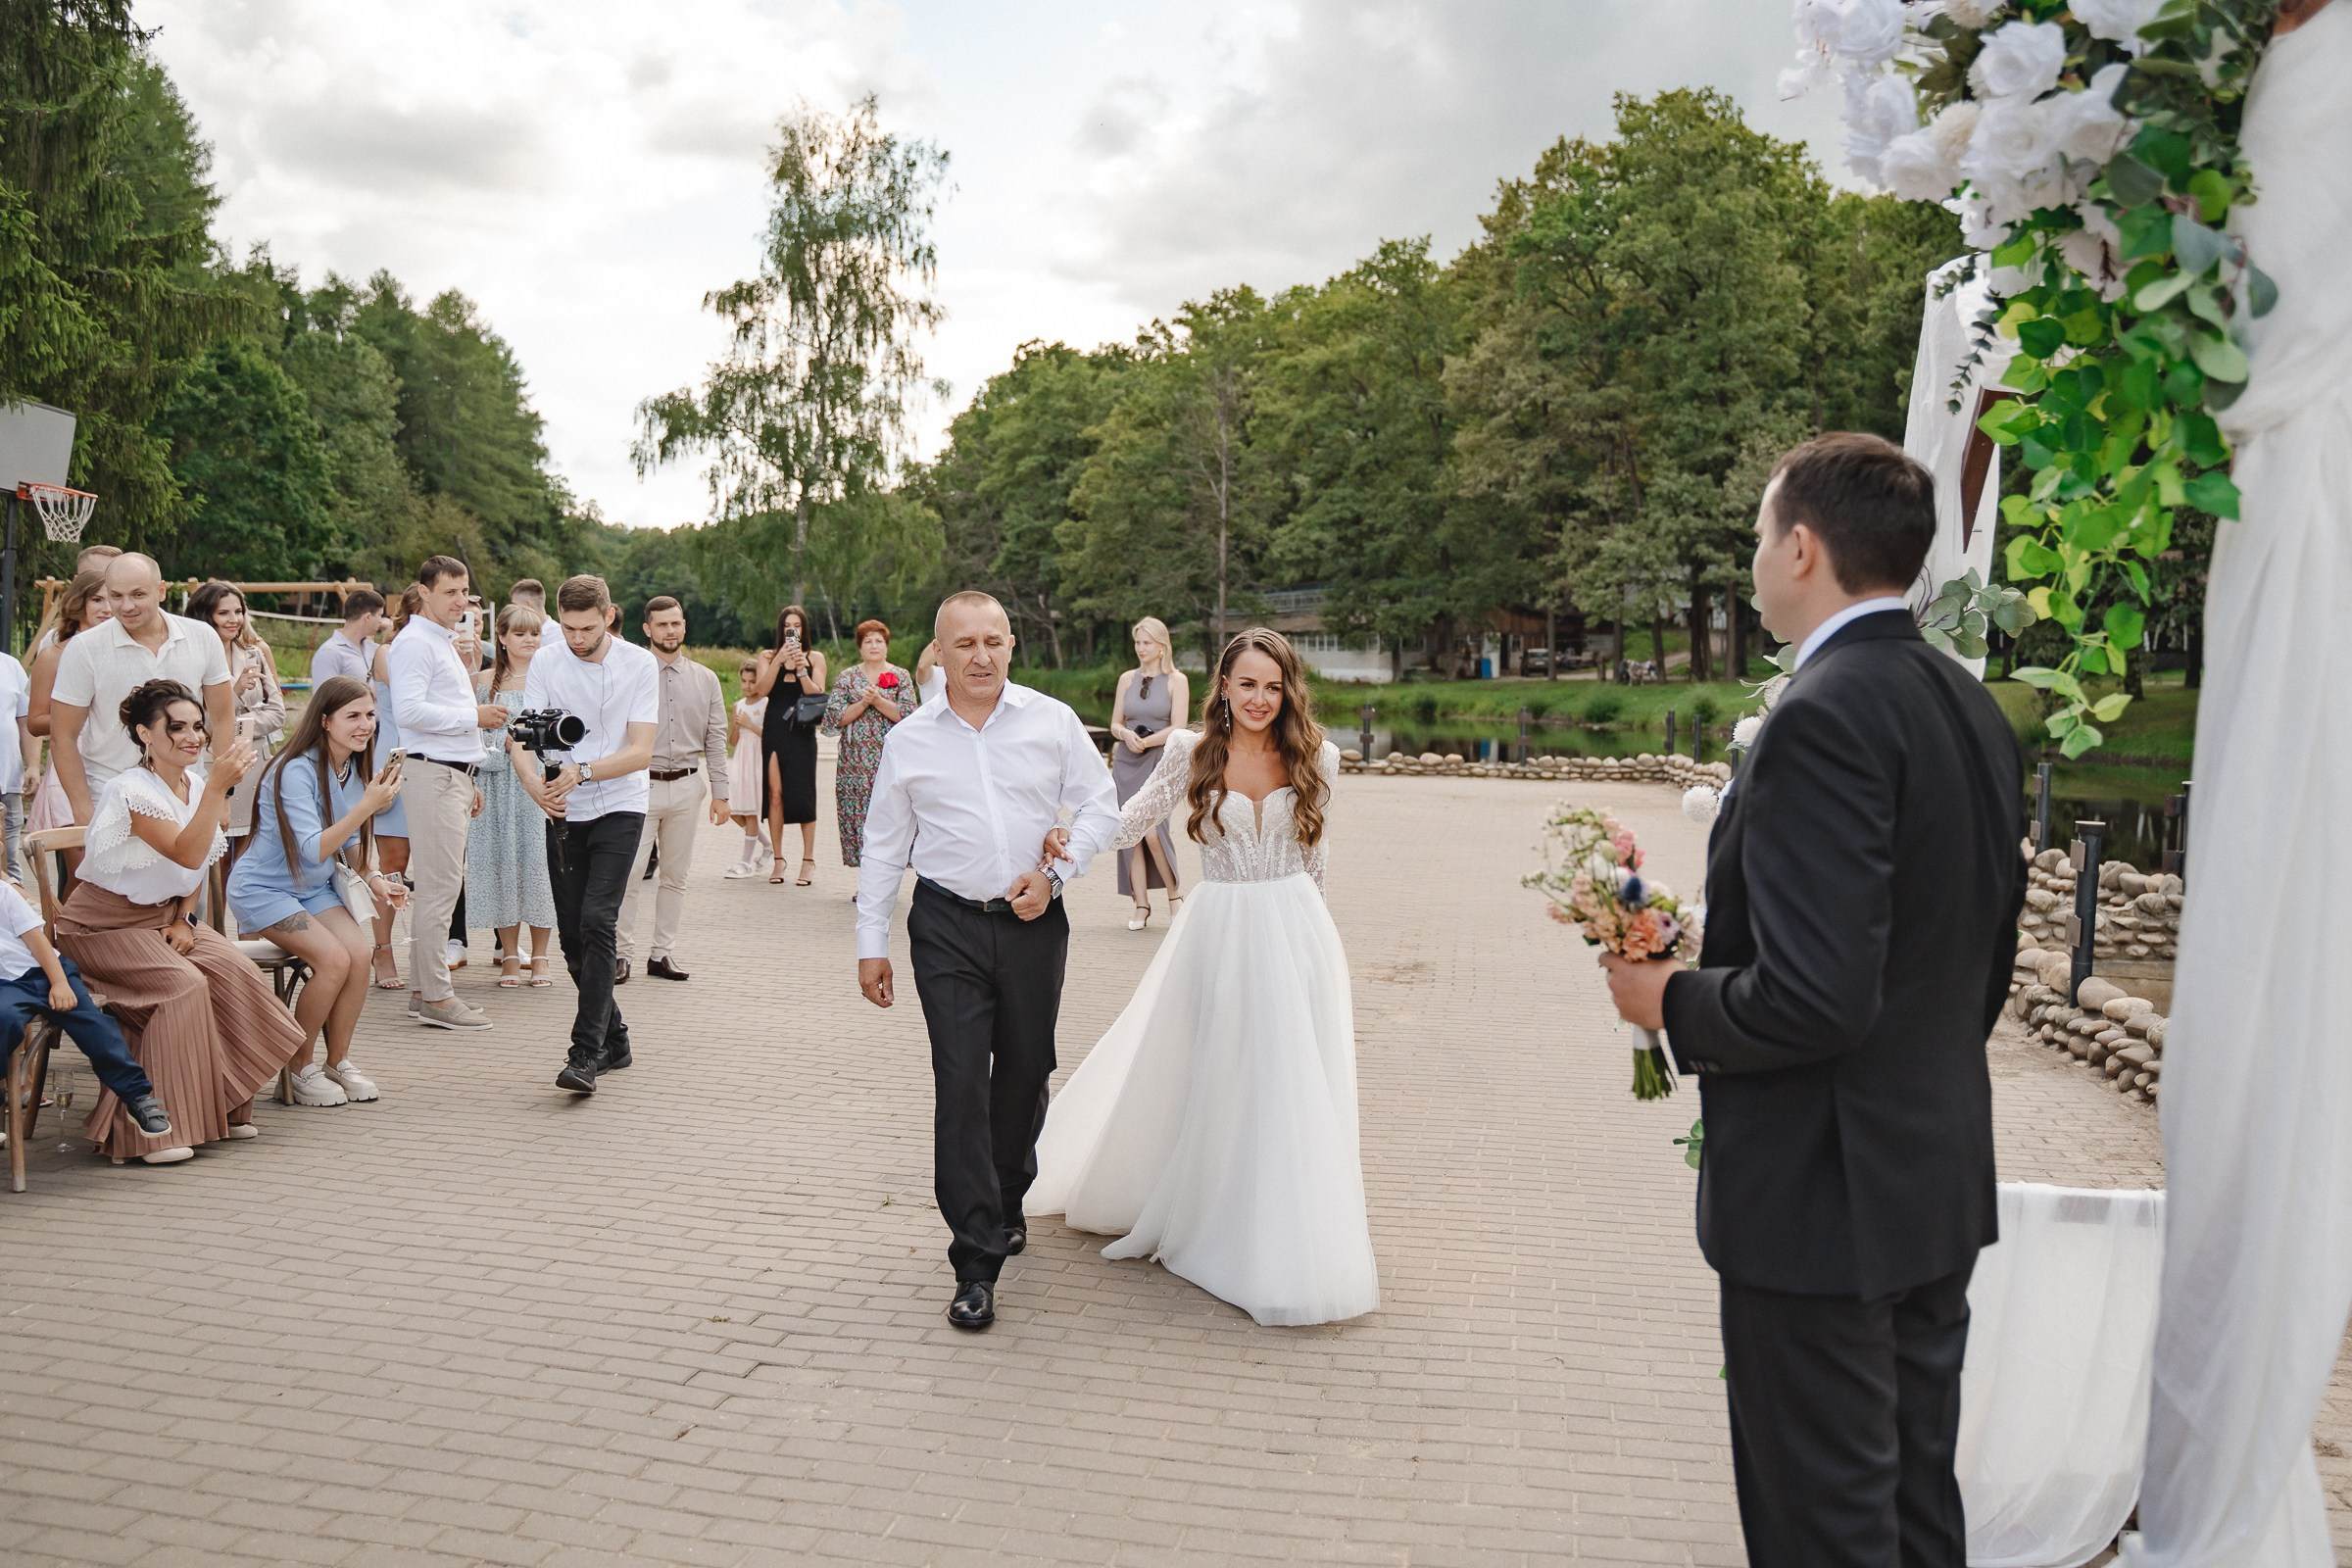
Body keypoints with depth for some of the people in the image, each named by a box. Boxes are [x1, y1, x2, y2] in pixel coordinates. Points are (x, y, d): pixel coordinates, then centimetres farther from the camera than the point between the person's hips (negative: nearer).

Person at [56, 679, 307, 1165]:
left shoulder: (196, 782, 3)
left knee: (233, 971, -16)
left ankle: (222, 1107, -2)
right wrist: (217, 787, -39)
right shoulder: (130, 789, -21)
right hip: (102, 924, -7)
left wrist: (184, 919, -1)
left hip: (162, 916, 7)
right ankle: (148, 1129, -19)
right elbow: (188, 854, -34)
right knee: (183, 985, -28)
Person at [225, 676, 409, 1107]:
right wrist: (367, 805, -38)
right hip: (263, 889, -7)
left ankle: (338, 1061, -1)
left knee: (359, 951, -18)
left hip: (315, 888, 7)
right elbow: (312, 850, -31)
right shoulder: (296, 771, -22)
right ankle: (298, 1068, -5)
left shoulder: (354, 769, 3)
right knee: (334, 959, -24)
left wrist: (373, 879, -4)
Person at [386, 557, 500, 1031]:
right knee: (440, 885, -10)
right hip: (431, 774, -10)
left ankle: (422, 990, 18)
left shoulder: (447, 641, 22)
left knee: (435, 885, 12)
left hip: (452, 775, 10)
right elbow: (409, 710, -22)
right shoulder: (414, 642, -9)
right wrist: (474, 716, -15)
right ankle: (434, 996, -6)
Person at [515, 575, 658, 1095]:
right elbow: (521, 740, -6)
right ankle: (614, 1039, 23)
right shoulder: (545, 664, 2)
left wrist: (583, 770, -26)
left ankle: (587, 1053, -19)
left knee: (596, 920, -19)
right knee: (572, 935, 6)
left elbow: (640, 751, -10)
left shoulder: (639, 665, -5)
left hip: (619, 808, -3)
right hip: (563, 814, 4)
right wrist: (538, 787, -26)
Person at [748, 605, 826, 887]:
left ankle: (808, 860, 1)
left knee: (802, 793, -4)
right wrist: (779, 660, -12)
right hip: (774, 731, 1)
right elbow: (761, 690, -4)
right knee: (775, 793, -4)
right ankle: (778, 860, 2)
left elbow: (818, 696, -1)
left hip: (801, 732, -1)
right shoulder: (768, 656, 11)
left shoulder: (815, 658, 9)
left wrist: (801, 669, -13)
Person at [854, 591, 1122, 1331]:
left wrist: (1056, 872, -9)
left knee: (1024, 1075, 13)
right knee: (961, 1087, -7)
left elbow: (1099, 805, 6)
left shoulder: (1053, 721, 1)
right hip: (949, 929, -1)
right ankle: (976, 1263, -1)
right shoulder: (909, 741, 3)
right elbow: (883, 847, 9)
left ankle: (1007, 1204, 39)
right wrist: (871, 943, 7)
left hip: (1033, 923, 1)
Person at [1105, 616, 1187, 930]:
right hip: (1126, 763, 4)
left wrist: (1146, 742, -12)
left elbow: (1178, 729, -5)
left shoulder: (1176, 680, 1)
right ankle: (1141, 905, 5)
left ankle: (1174, 894, 2)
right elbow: (1115, 724, 13)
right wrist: (1127, 735, -8)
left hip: (1160, 762, -4)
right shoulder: (1127, 679, 13)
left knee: (1153, 831, -17)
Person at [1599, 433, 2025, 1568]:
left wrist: (1671, 1001, -11)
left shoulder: (1822, 719, -23)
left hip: (1822, 1200, -9)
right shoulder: (1973, 709, 6)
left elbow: (1814, 996, -28)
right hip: (1942, 1181, 9)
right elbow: (1985, 963, 13)